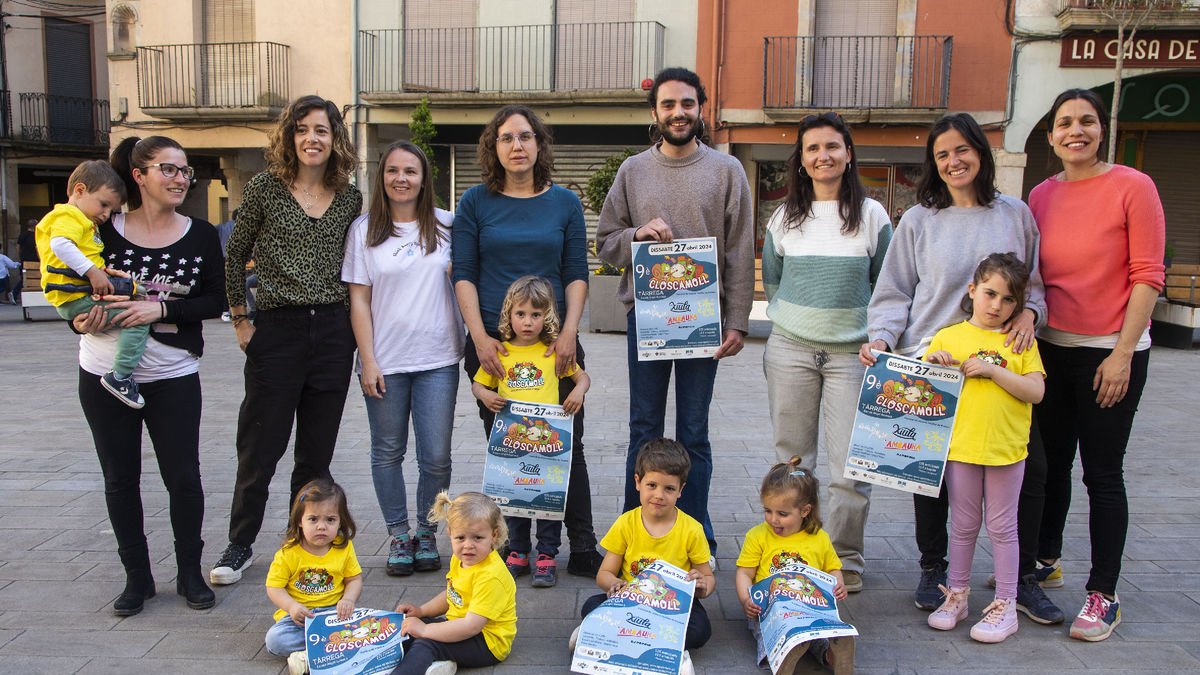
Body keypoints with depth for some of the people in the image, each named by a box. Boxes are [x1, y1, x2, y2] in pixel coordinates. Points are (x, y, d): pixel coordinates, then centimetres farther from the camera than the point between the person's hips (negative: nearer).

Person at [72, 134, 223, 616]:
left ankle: (190, 572, 21)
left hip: (173, 376, 0)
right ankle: (137, 576, 26)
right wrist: (80, 318, -13)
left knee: (183, 477, 2)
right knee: (120, 478, 10)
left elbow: (215, 300, -4)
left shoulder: (201, 235, 0)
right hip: (105, 373, 1)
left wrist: (162, 310, -17)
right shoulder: (105, 229, -1)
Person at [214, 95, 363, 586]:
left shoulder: (350, 198, 7)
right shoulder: (265, 188, -1)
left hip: (333, 332, 3)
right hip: (277, 330, -2)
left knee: (317, 451, 10)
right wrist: (240, 319, 2)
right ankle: (240, 545, 23)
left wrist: (356, 327, 9)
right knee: (260, 448, 5)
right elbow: (235, 257, 6)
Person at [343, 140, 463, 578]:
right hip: (385, 360, 0)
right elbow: (359, 299, 2)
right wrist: (368, 360, -4)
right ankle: (398, 535, 24)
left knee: (436, 456, 1)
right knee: (388, 452, 9)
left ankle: (426, 533, 20)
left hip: (437, 359, 0)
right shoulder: (364, 229, 4)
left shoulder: (445, 225, 5)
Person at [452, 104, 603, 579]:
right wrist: (480, 337, -9)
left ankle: (582, 549, 10)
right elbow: (463, 274, 2)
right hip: (492, 344, 0)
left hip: (553, 344, 0)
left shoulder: (565, 202, 8)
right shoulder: (476, 202, 6)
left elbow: (577, 274, 5)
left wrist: (569, 332, -8)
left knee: (566, 445, 2)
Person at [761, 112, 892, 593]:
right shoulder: (785, 217, 7)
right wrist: (788, 319, 7)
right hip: (790, 349, 2)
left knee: (851, 463, -3)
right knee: (792, 459, 7)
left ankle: (846, 559, 14)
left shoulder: (871, 214, 3)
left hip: (852, 351, -1)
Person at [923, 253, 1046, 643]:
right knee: (963, 525, 14)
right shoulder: (948, 337, 2)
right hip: (960, 446, 1)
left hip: (1006, 448, -1)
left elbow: (1036, 391, -8)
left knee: (1002, 527, 8)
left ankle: (1005, 606, 18)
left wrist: (993, 369, -17)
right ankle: (957, 595, 27)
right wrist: (932, 362, -14)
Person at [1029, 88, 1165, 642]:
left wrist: (1123, 354, -14)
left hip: (1110, 353, -4)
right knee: (1051, 462, 16)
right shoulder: (1041, 196, 6)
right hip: (1050, 348, 5)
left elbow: (1147, 277, -10)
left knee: (1102, 473, 2)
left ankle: (1104, 595, 14)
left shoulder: (1132, 187, -8)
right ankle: (1044, 559, 34)